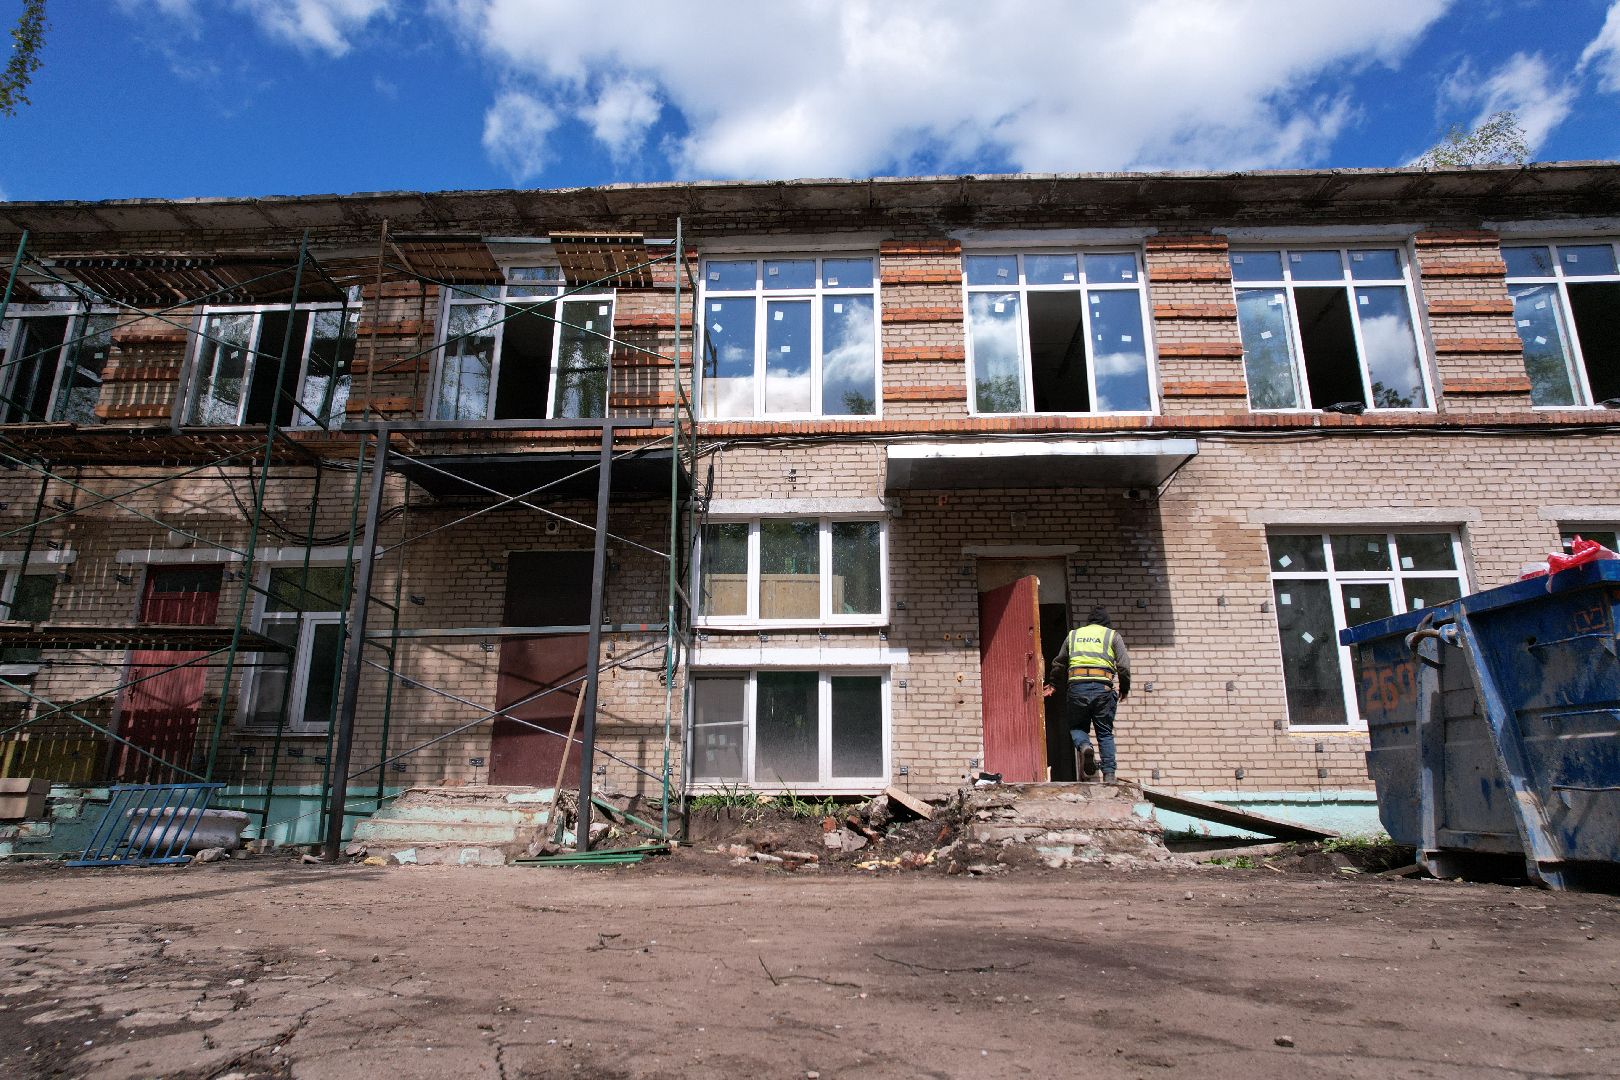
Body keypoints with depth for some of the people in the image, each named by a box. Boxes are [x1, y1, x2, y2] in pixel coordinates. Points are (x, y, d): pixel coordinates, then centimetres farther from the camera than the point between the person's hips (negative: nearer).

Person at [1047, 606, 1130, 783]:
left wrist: (1053, 684, 44)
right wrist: (1124, 689, 17)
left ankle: (1085, 746, -18)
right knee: (1105, 733, 9)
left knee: (1077, 727, 14)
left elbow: (1058, 664, 29)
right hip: (1103, 687, -1)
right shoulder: (1113, 635, 13)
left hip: (1077, 687, 1)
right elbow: (1124, 665, 3)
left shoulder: (1073, 634, 21)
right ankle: (1109, 774, 1)